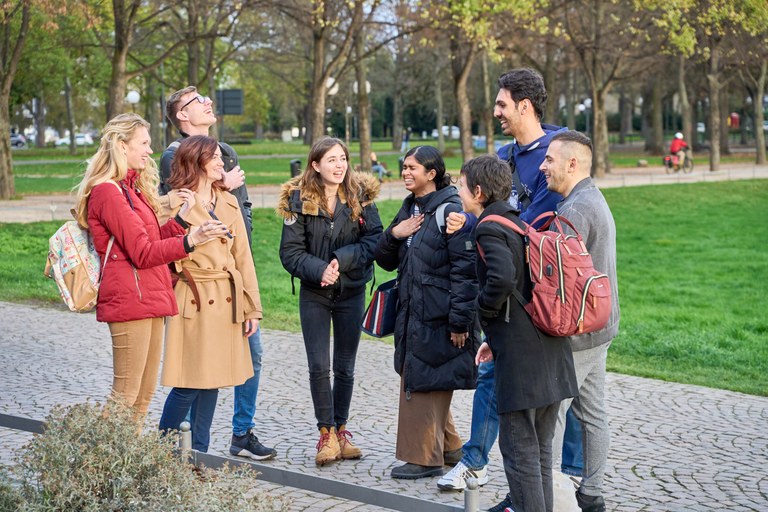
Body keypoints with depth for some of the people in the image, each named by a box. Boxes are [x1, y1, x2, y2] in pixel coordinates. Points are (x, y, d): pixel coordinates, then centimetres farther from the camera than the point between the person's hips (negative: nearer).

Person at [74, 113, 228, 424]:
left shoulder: (132, 188, 19)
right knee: (126, 394, -7)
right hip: (129, 301, -10)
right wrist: (190, 240, -29)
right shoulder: (108, 191, -12)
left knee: (145, 393, 12)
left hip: (150, 299, 10)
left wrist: (181, 218, 1)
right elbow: (142, 253, -18)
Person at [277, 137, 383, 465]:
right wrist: (320, 269, -24)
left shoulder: (361, 195, -4)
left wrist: (342, 260, -23)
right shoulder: (298, 200, -7)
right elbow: (290, 252, -9)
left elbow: (374, 240, -10)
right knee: (319, 366, -5)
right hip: (314, 293, -1)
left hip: (352, 292, 1)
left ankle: (340, 430, 24)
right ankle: (326, 433, 9)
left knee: (345, 367, 10)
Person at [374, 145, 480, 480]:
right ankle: (448, 448, 31)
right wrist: (393, 234, -5)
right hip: (412, 312, 9)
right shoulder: (409, 209, 13)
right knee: (414, 382, 16)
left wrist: (460, 321, -20)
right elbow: (386, 261, 16)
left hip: (439, 318, -9)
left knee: (426, 385, -1)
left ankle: (424, 458, 10)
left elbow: (465, 269, -18)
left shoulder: (449, 210, -14)